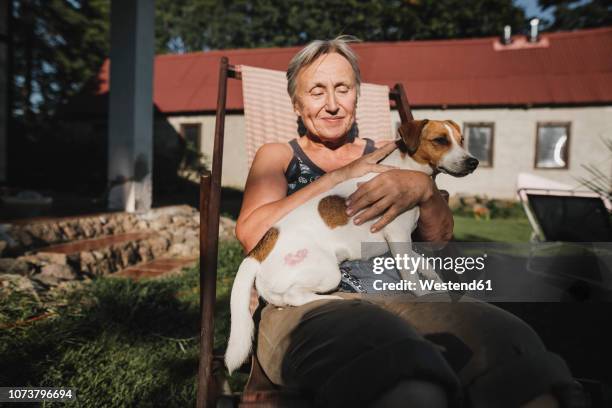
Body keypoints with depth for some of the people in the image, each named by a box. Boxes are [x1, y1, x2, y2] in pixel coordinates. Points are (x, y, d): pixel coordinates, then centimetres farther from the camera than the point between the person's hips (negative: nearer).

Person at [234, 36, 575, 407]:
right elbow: (251, 234, -5)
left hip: (395, 300, 4)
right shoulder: (277, 156, 15)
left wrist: (423, 188, -10)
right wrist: (340, 177, -6)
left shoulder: (384, 154, 22)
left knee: (509, 342, -26)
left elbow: (441, 237, 13)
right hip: (305, 304, -3)